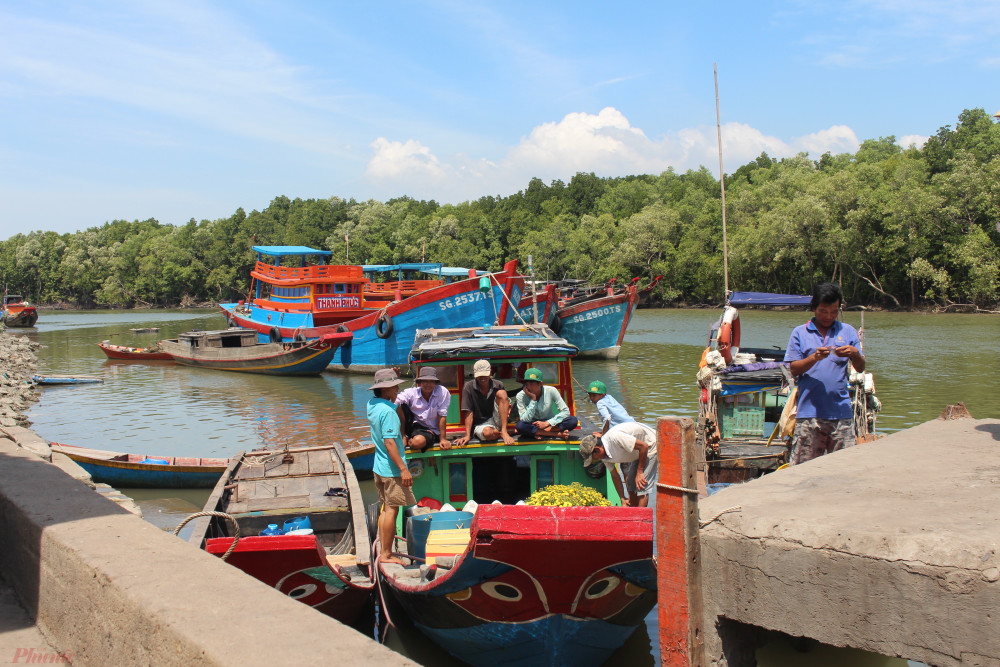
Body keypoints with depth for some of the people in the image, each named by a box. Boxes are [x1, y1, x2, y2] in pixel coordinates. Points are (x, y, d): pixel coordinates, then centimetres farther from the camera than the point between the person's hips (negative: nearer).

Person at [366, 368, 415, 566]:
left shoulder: (372, 404, 7)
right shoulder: (388, 411, -20)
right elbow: (389, 443, -25)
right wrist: (403, 469, -24)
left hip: (379, 468, 9)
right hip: (392, 470, -9)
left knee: (386, 509, 16)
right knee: (392, 510, -2)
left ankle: (383, 551, 21)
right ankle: (386, 554, 5)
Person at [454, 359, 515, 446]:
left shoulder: (498, 385, 0)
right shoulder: (468, 387, -8)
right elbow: (469, 413, -10)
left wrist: (508, 408, -14)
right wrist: (467, 435, -16)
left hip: (497, 420, 3)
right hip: (480, 424, -3)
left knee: (501, 393, -19)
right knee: (487, 433, -41)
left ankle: (504, 432, -22)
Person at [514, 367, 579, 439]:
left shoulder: (551, 391, -16)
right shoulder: (521, 396, -17)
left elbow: (566, 411, -15)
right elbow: (525, 420, -23)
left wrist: (547, 423, -24)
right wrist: (533, 399, -30)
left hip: (550, 423, 1)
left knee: (573, 421, -26)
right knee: (520, 425, -36)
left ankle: (538, 433, -20)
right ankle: (558, 434, -26)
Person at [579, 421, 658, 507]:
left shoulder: (615, 437, -35)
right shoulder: (604, 456, -8)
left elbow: (644, 446, -29)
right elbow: (615, 477, 2)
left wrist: (639, 472, -23)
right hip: (637, 454, 8)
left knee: (641, 487, -15)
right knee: (631, 488, 9)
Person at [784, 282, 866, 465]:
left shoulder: (848, 332, 13)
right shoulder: (800, 333, 8)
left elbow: (860, 368, 8)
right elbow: (793, 369, 2)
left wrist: (855, 354, -12)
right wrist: (814, 357, -15)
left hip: (841, 411, 2)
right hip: (809, 411, -1)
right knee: (802, 465, -1)